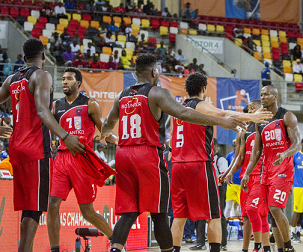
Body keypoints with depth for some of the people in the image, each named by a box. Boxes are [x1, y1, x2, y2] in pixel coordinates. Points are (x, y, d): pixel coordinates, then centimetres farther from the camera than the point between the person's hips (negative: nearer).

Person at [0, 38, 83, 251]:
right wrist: (65, 136, -29)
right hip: (37, 147, -8)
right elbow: (42, 110, -21)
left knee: (27, 205, 13)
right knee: (35, 207, -8)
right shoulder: (41, 76, -7)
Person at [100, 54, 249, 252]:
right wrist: (221, 122, -19)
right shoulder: (157, 93, -3)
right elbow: (183, 113, -18)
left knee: (128, 213, 4)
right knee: (158, 214, 2)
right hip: (148, 154, -6)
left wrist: (105, 134, 57)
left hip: (124, 154, 6)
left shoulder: (122, 96, 16)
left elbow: (108, 124, 32)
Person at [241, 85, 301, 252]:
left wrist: (285, 154, -34)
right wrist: (246, 174, 8)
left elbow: (296, 144, -13)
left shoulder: (287, 117, -5)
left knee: (275, 208, -18)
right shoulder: (260, 121, 14)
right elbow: (256, 152, 16)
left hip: (283, 169, -7)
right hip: (267, 170, 7)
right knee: (273, 210, 7)